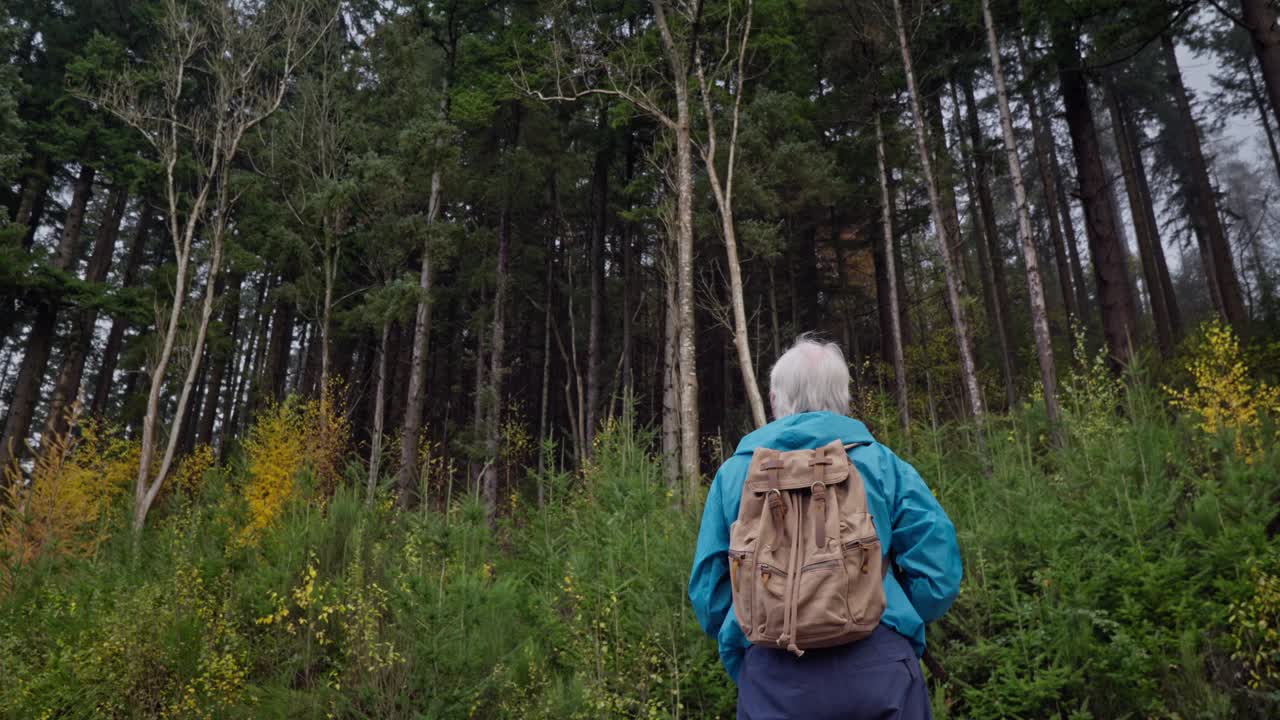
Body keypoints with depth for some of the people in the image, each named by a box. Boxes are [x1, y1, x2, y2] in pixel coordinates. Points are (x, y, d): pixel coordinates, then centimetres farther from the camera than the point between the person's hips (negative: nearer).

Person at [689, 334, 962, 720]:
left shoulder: (734, 473, 5)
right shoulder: (882, 463, 3)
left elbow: (709, 595, 7)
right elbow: (938, 577, 1)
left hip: (774, 676, 0)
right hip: (880, 665, 0)